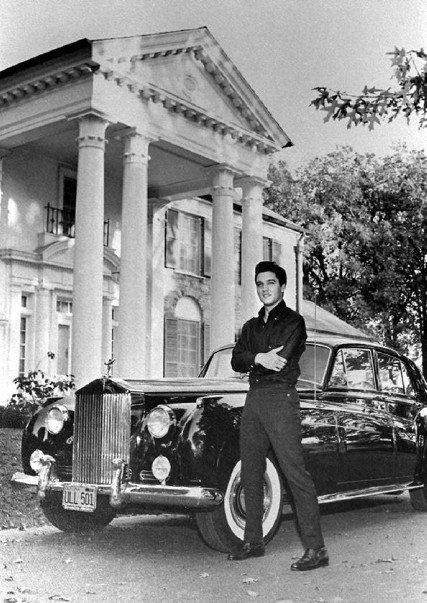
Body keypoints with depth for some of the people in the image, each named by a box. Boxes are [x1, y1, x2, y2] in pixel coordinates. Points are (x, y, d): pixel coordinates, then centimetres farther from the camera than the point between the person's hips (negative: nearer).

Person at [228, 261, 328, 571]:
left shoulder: (293, 321, 1)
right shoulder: (252, 326, 21)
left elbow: (281, 360, -14)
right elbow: (236, 361, 6)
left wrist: (251, 361, -2)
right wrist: (260, 358, -12)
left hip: (281, 398, -7)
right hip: (253, 400, 7)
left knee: (295, 473, -11)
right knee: (250, 474, 8)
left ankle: (316, 549, -10)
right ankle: (254, 541, 19)